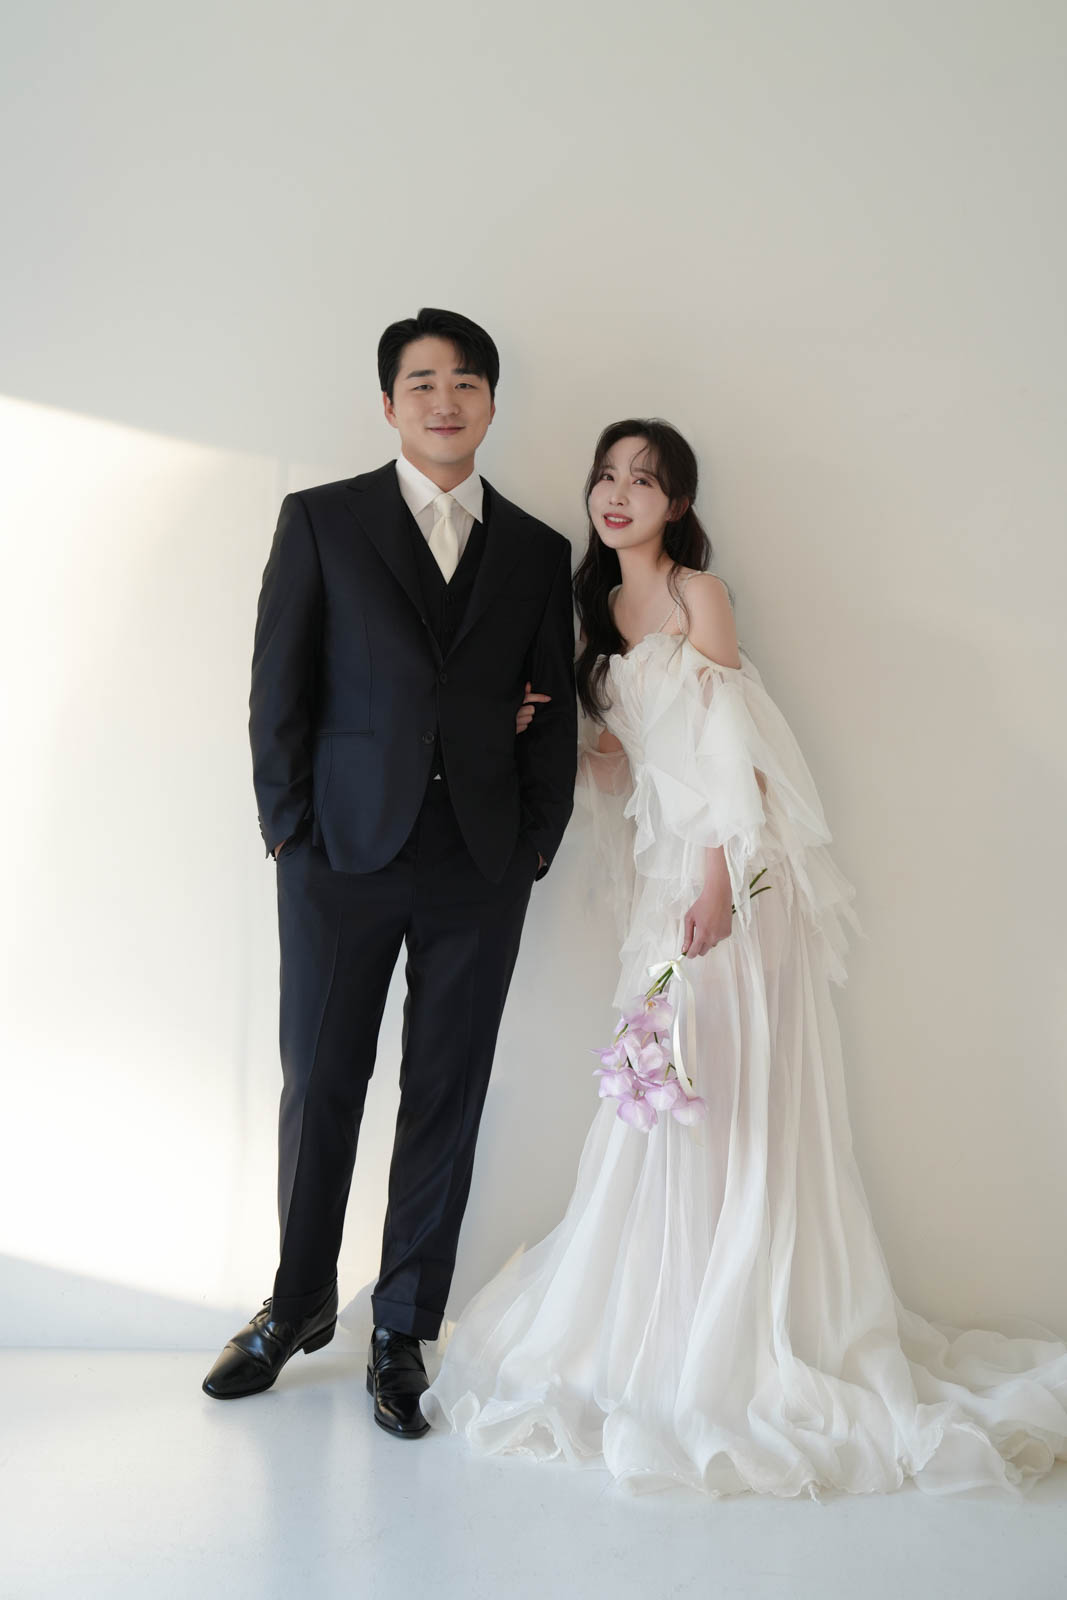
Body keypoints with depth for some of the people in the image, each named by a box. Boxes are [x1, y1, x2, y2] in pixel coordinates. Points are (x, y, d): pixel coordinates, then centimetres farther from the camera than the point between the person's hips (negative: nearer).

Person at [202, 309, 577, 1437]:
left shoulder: (538, 551, 11)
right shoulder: (321, 520, 5)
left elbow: (553, 709, 10)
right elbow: (278, 688, 2)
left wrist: (538, 841, 2)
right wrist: (289, 830, -4)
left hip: (481, 874, 2)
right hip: (344, 856, -1)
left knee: (445, 1104, 7)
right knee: (319, 1090, 8)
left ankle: (402, 1334, 23)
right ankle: (299, 1304, 30)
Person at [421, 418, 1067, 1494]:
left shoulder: (698, 594, -4)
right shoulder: (603, 609, 16)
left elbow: (732, 744, -11)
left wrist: (719, 879, -19)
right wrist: (546, 738, 1)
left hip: (730, 868, -6)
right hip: (660, 869, 6)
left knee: (730, 1100, -3)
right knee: (663, 1106, 9)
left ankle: (739, 1351, 9)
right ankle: (657, 1333, 21)